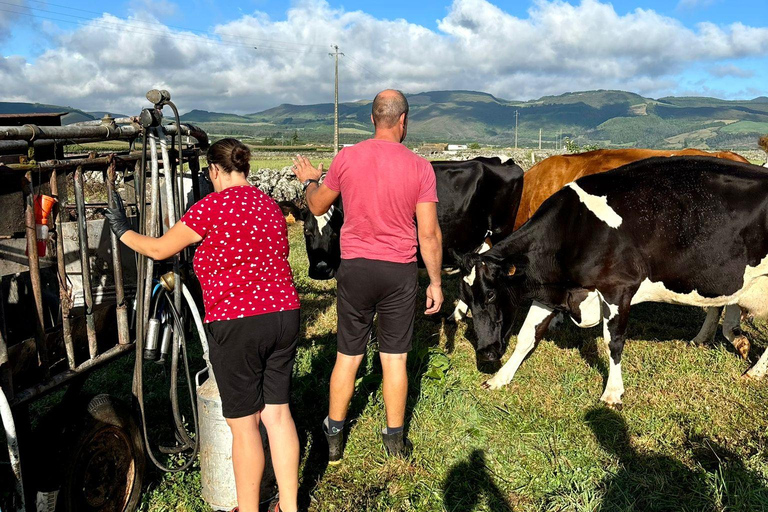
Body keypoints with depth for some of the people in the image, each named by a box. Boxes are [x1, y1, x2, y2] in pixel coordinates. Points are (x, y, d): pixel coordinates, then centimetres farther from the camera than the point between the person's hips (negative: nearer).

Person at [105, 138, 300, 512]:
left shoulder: (213, 205, -8)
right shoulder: (270, 205, 12)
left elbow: (158, 249, 1)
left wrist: (123, 231, 19)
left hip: (237, 323, -7)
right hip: (284, 315, 7)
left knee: (243, 423, 6)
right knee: (277, 412, 14)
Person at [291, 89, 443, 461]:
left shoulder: (346, 158, -5)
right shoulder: (419, 167, -7)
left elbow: (317, 207, 10)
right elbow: (429, 233, -7)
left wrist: (309, 181, 30)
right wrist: (436, 282, 2)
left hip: (355, 267, 1)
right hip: (400, 271, -1)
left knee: (348, 356, 13)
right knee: (394, 357, 11)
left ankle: (333, 439, 26)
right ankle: (394, 440, 25)